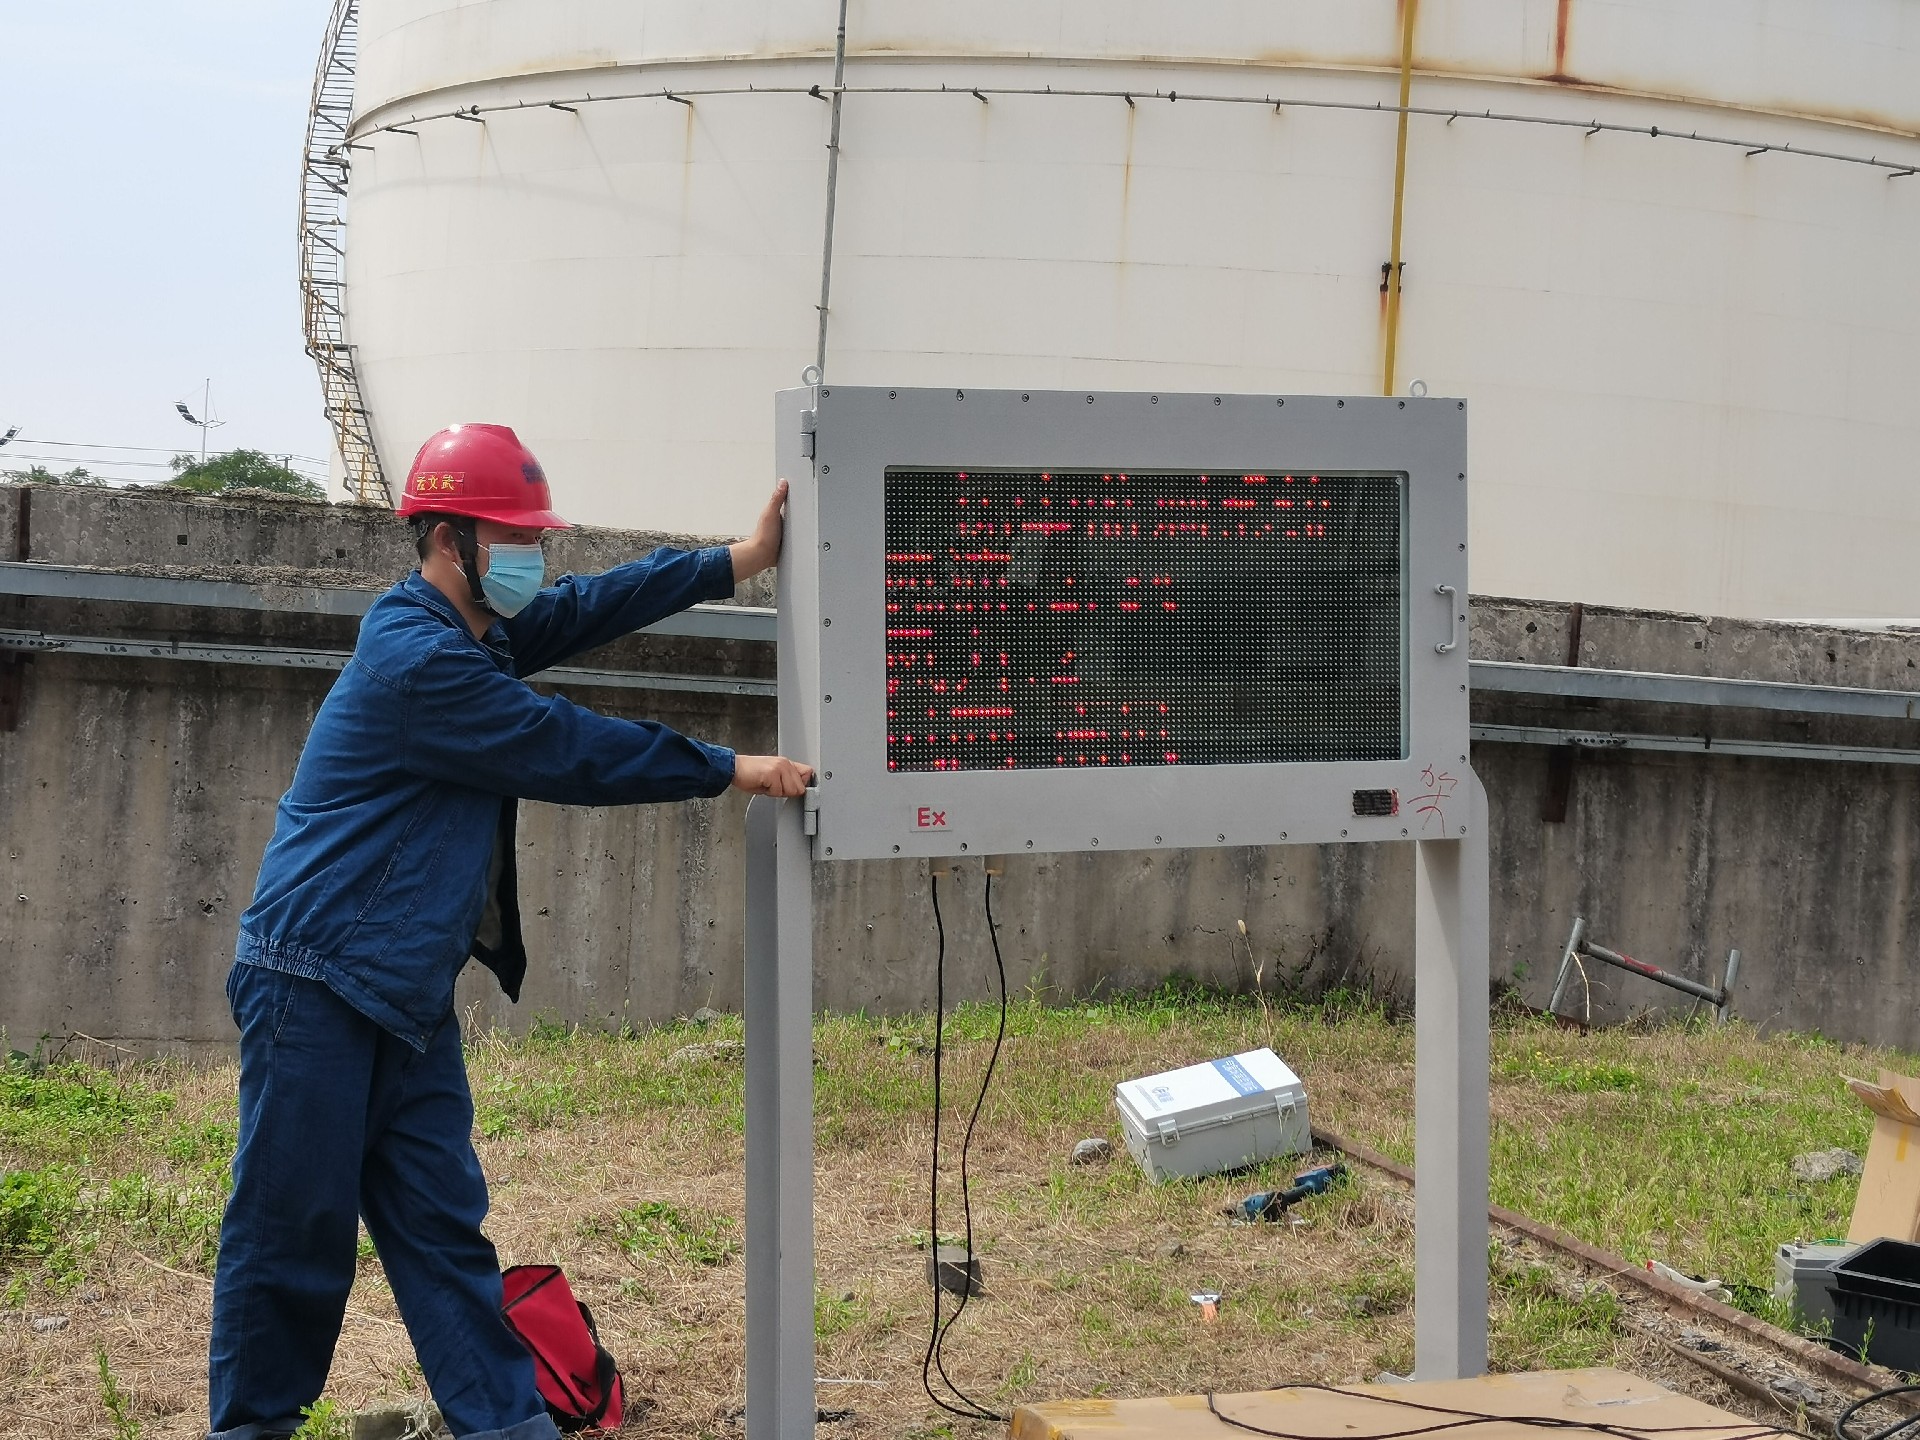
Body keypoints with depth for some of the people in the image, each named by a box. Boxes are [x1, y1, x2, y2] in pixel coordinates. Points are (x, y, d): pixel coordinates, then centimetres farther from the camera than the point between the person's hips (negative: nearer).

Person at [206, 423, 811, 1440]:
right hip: (319, 983, -10)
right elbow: (565, 749, -17)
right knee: (293, 1226, 0)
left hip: (407, 993, 10)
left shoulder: (471, 631, 12)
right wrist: (731, 771, -10)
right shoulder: (416, 659, -19)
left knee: (442, 1222, 8)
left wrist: (741, 559, 4)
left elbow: (594, 605, 9)